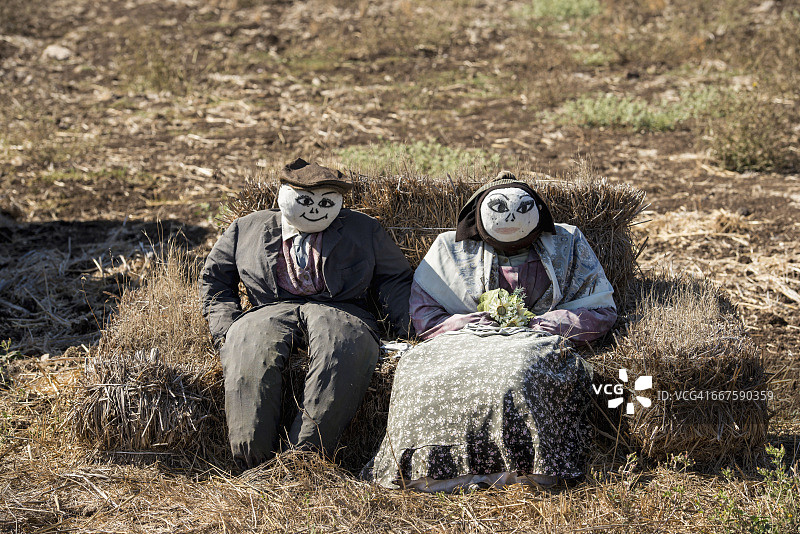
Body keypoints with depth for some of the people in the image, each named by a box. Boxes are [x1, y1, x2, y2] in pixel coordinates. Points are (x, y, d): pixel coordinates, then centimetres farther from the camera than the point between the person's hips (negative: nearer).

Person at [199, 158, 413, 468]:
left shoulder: (363, 230, 23)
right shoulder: (247, 229, 23)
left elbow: (395, 280, 21)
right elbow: (214, 280, 23)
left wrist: (410, 328, 3)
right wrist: (227, 331, 5)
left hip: (339, 311, 0)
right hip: (270, 311, 1)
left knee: (344, 351, -38)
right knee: (250, 352, -36)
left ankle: (305, 456, -43)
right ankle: (255, 466, -40)